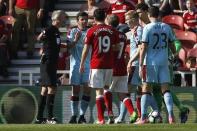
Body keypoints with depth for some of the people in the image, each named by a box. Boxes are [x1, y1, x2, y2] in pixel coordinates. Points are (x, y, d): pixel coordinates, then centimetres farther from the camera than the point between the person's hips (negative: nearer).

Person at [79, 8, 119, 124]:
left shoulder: (92, 31, -4)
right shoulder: (112, 30, 4)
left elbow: (86, 49, -2)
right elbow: (116, 47, 9)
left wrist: (82, 64, 6)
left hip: (96, 64, -3)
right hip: (109, 64, 3)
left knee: (99, 91, -2)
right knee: (107, 87, 22)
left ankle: (101, 119, -6)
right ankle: (110, 112, 7)